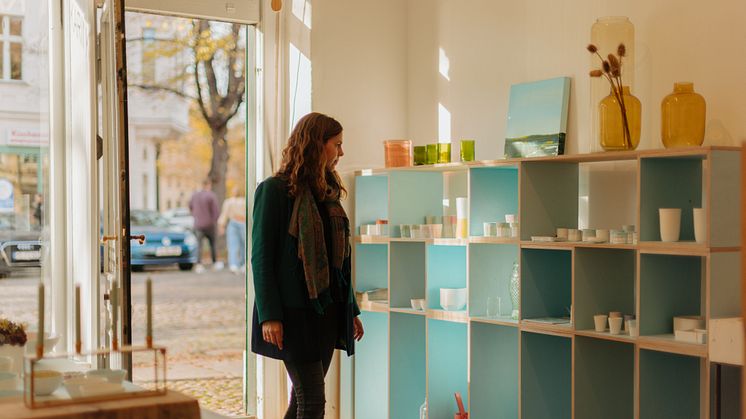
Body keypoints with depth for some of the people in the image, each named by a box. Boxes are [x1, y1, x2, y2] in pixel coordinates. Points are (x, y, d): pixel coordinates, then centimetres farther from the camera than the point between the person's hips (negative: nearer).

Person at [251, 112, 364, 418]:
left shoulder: (327, 191, 15)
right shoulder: (275, 190, -7)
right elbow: (261, 256, -10)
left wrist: (351, 310, 16)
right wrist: (269, 316, -16)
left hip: (327, 310, 7)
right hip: (294, 311, -7)